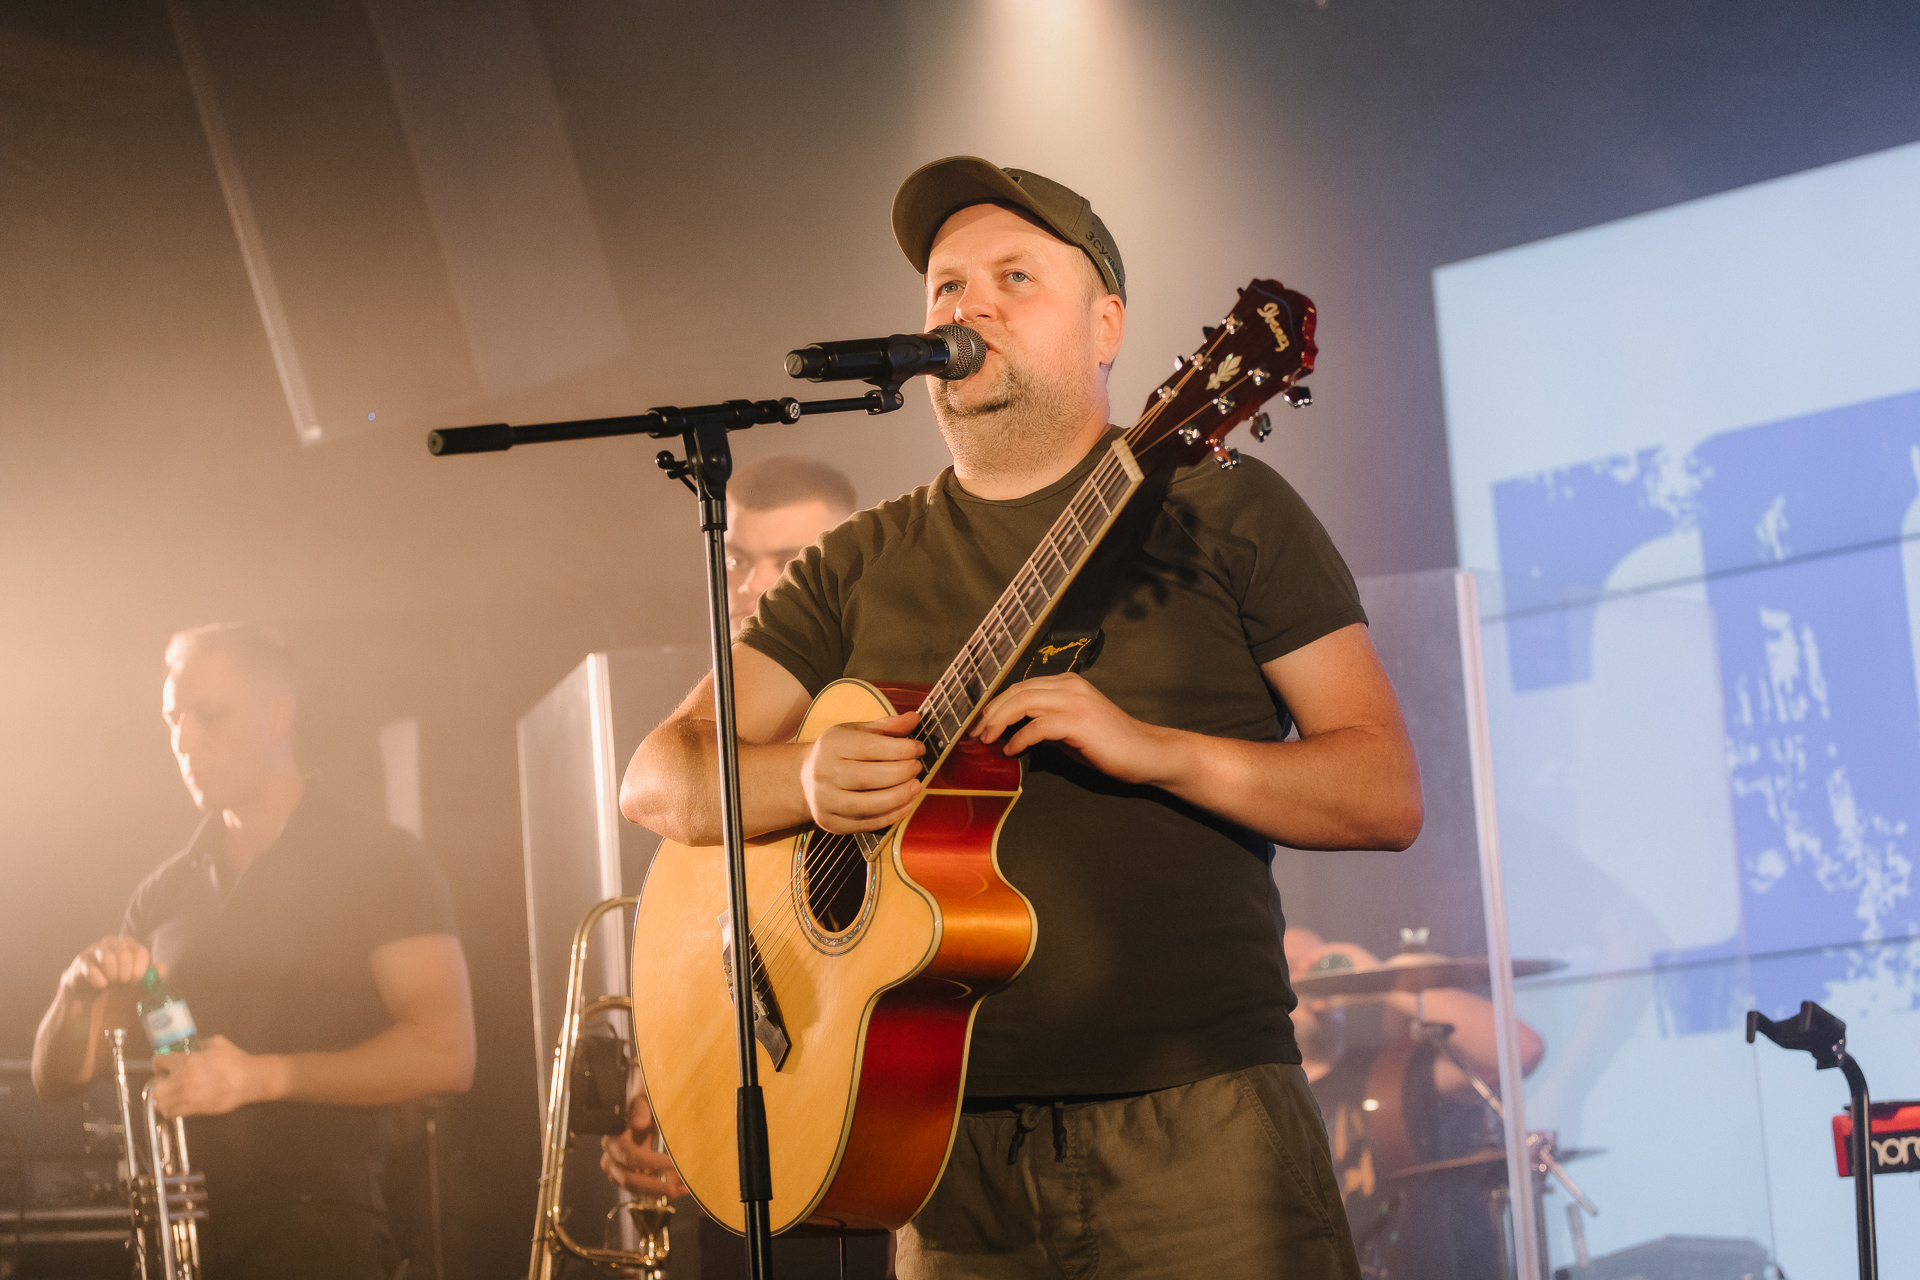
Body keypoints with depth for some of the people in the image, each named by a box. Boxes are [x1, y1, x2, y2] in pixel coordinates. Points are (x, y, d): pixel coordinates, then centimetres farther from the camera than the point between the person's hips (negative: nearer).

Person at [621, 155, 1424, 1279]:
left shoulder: (1224, 511, 4)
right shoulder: (862, 568, 13)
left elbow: (1389, 794, -2)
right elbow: (660, 780, 8)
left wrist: (1147, 748, -17)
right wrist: (807, 782, -14)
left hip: (1198, 1130, -3)